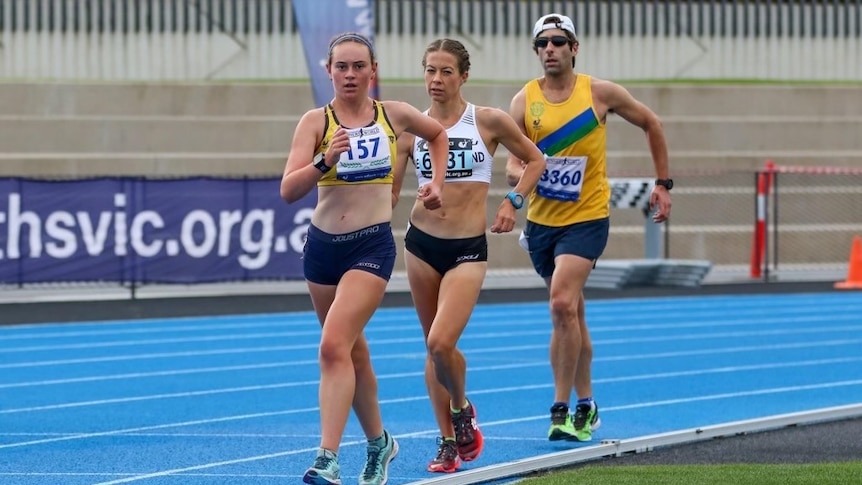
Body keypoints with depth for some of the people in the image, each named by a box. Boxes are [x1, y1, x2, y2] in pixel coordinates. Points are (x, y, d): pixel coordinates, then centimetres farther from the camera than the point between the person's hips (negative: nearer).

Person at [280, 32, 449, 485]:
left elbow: (438, 133, 24)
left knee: (334, 346, -19)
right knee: (353, 350, 16)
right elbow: (289, 190, -15)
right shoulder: (316, 121, -4)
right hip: (323, 244, 2)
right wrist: (325, 160, -30)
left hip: (372, 246, -2)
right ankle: (378, 442, 36)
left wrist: (436, 182, 14)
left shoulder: (395, 115, 1)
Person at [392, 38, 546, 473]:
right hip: (422, 243, 3)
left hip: (468, 249, -3)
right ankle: (448, 442, 19)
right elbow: (389, 190, 6)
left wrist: (513, 201, -4)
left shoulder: (488, 122, -3)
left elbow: (535, 160, 9)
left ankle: (462, 409, 12)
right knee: (433, 347, 8)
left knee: (441, 343, -17)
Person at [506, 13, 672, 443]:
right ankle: (585, 404, 29)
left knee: (562, 304, -21)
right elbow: (511, 167, -6)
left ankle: (562, 409, -18)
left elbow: (651, 124, 10)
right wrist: (523, 173, -30)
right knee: (570, 312, 15)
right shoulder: (524, 100, -1)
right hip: (542, 219, 4)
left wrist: (663, 184, 9)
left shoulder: (600, 93, -5)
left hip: (587, 218, -4)